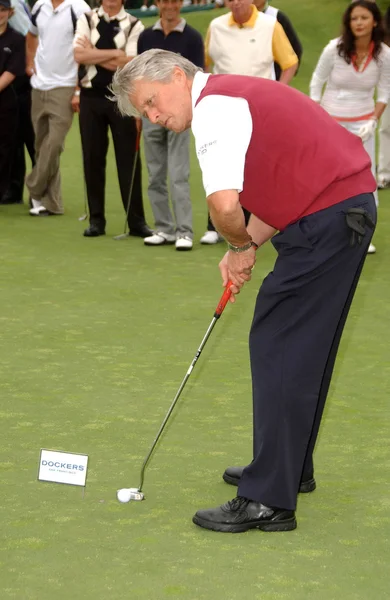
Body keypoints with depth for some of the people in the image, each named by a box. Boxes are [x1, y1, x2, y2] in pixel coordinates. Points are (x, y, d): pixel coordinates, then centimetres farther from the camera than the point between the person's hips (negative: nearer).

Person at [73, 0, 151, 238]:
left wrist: (94, 53, -9)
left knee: (129, 160, 0)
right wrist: (115, 53, -12)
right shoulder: (86, 20, 7)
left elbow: (129, 64, -12)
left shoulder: (134, 26, 0)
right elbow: (79, 55, -8)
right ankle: (96, 220, 15)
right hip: (91, 96, 2)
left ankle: (136, 221, 5)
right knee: (93, 159, 6)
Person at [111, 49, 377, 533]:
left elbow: (224, 203, -27)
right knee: (302, 348, 19)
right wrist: (247, 246, 10)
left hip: (326, 219, -11)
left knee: (279, 348, -8)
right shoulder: (236, 96, 20)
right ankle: (290, 466, 31)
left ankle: (269, 500, -6)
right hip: (348, 206, 11)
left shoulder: (214, 106, -13)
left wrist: (241, 243, -6)